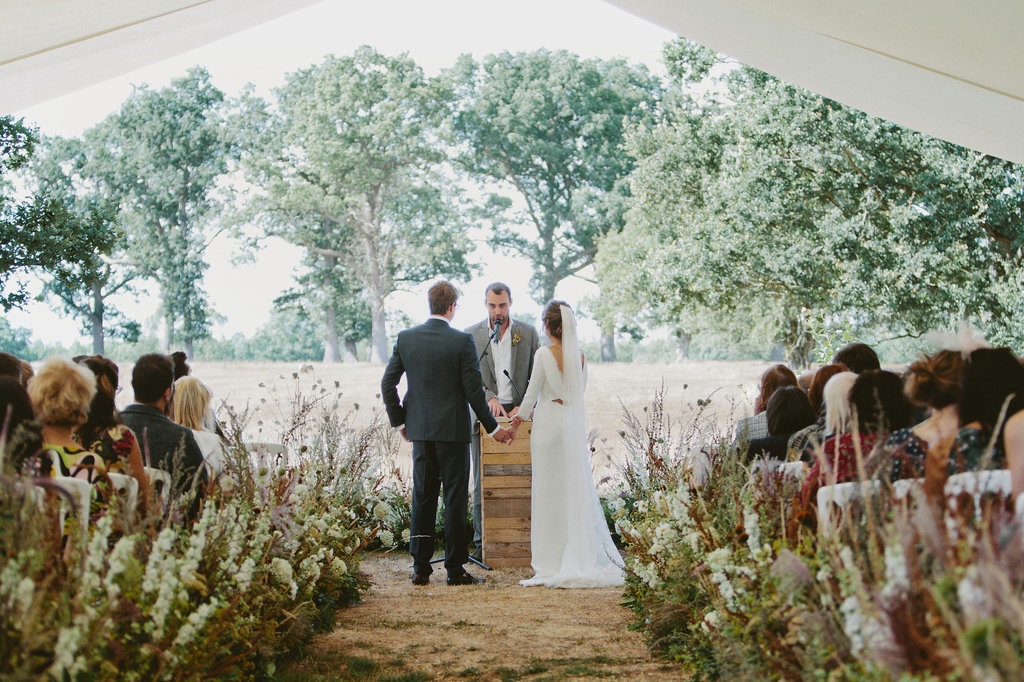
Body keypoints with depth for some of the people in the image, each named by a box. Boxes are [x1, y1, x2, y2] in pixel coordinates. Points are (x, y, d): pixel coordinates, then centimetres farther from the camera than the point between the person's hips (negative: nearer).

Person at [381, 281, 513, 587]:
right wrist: (493, 428, 1)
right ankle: (455, 569, 5)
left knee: (422, 498, 10)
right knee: (455, 499, 2)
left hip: (419, 431, 4)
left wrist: (399, 421, 15)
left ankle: (420, 568, 11)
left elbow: (387, 384, 3)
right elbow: (474, 390, -10)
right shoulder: (462, 341, -10)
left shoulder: (405, 338, 2)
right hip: (453, 430, -4)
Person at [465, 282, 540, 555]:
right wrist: (490, 398, -15)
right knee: (483, 481, 1)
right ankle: (482, 541, 7)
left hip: (518, 413, 0)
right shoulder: (471, 335, 6)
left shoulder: (528, 333, 7)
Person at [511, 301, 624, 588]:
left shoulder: (544, 354, -11)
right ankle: (579, 558, 10)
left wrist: (520, 416, 11)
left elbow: (533, 393, -8)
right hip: (575, 425, 5)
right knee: (575, 490, 9)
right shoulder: (580, 356, 5)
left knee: (549, 491, 2)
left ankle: (552, 562, 5)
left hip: (549, 425, -5)